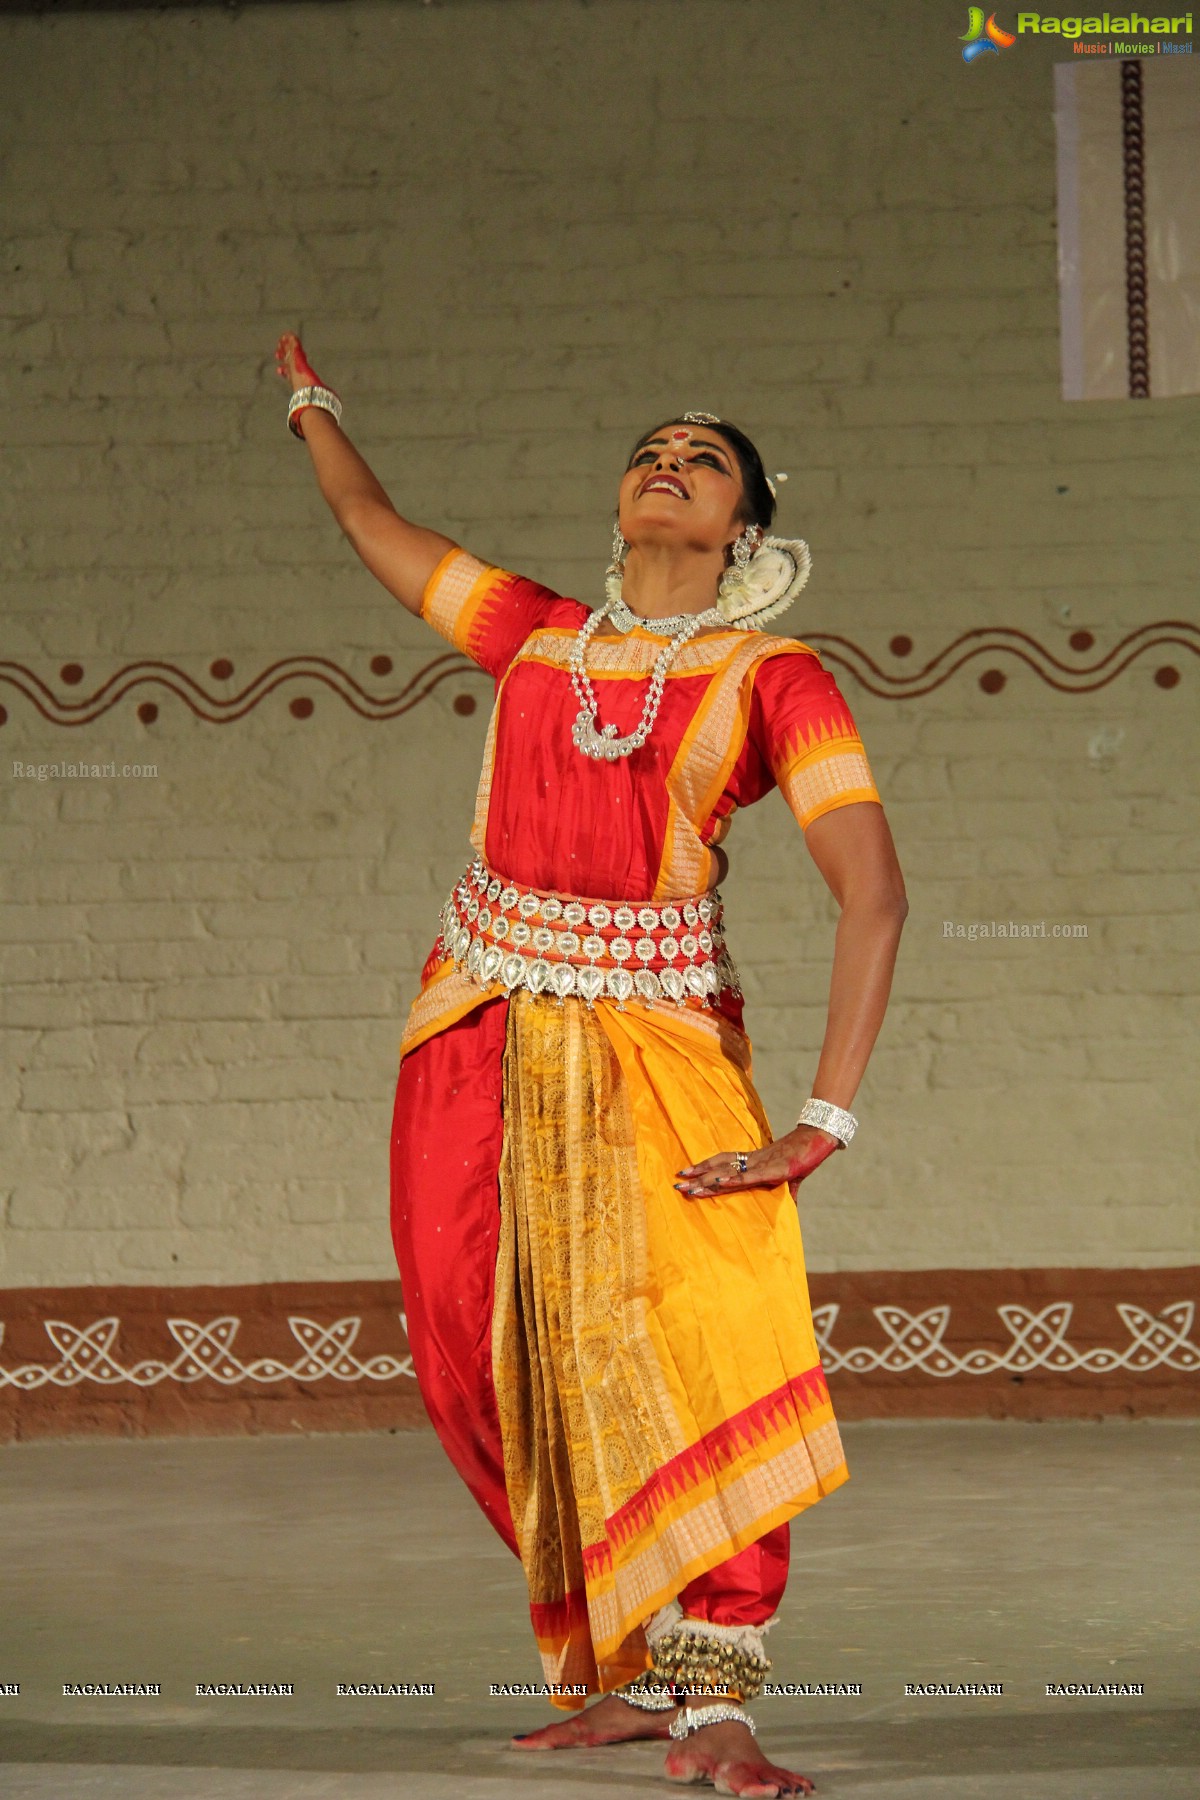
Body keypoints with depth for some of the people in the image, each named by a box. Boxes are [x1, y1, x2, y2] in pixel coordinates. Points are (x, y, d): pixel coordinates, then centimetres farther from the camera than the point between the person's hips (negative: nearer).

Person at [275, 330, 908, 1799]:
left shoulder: (773, 679, -1)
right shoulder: (539, 634, 11)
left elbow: (872, 890, -12)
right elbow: (371, 523, 27)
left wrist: (823, 1120, -20)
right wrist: (310, 399, 46)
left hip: (660, 1037, -4)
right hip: (485, 1031, 4)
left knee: (719, 1331, -21)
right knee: (491, 1365, 0)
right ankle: (613, 1674, 13)